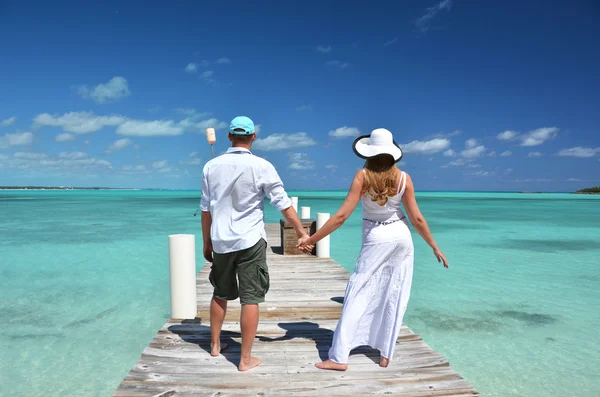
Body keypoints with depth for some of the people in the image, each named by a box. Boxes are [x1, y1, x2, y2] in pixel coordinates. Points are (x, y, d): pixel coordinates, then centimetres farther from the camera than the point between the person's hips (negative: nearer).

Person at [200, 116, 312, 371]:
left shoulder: (211, 166, 1)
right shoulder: (262, 166, -10)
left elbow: (205, 208, 6)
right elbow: (283, 204, -8)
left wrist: (207, 243, 16)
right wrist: (302, 233, 2)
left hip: (220, 242, 4)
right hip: (250, 241, -4)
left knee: (220, 294, 21)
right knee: (250, 299, 3)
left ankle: (215, 344, 35)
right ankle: (246, 359, 9)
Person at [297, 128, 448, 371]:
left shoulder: (363, 176, -14)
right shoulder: (403, 178, -7)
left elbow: (341, 216, -18)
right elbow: (416, 219, -4)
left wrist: (312, 239, -13)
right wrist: (435, 247, 8)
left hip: (376, 239, -3)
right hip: (402, 236, 3)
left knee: (357, 294, 0)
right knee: (394, 297, 9)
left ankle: (339, 357, 0)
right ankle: (385, 355, 17)